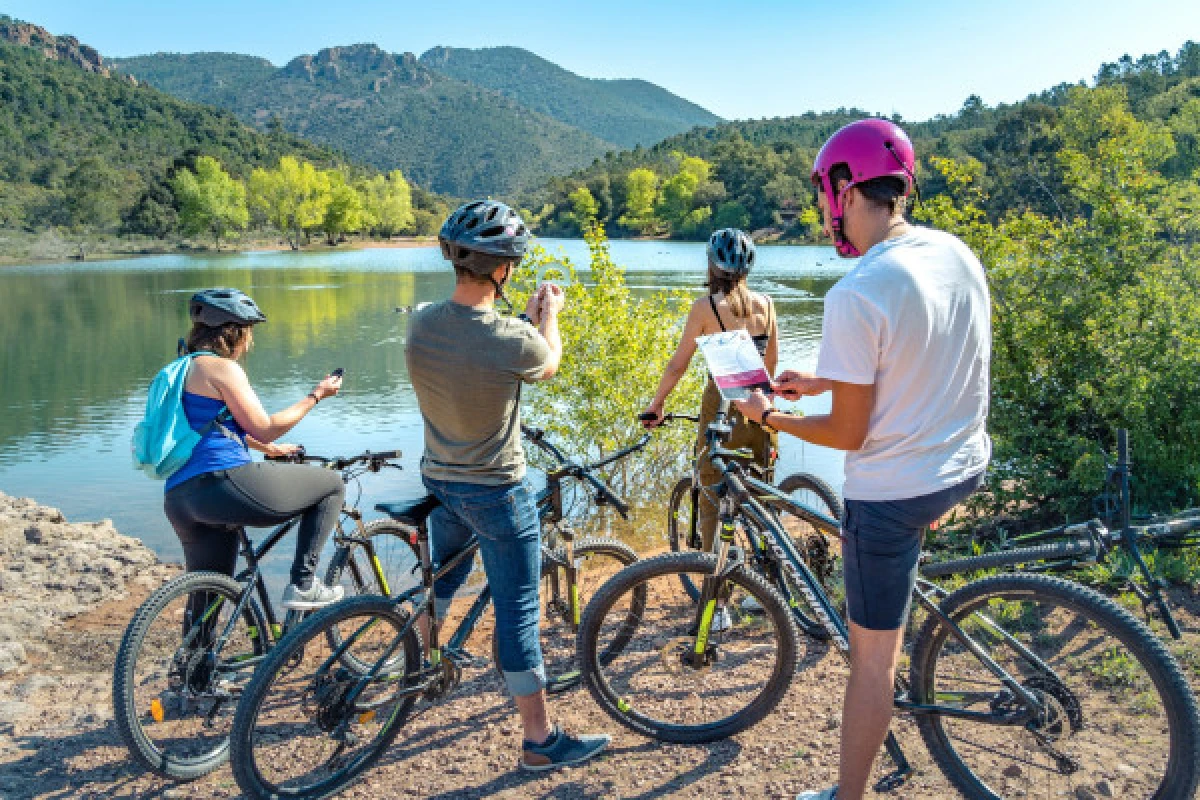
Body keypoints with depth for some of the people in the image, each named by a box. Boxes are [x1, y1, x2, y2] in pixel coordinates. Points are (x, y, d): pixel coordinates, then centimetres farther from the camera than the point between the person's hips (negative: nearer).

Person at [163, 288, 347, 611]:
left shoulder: (184, 369, 25)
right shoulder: (222, 367, -4)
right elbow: (265, 427, -5)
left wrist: (269, 448, 46)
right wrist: (315, 396, 6)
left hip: (179, 501, 10)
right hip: (224, 483, -10)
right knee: (332, 485, 5)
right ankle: (303, 584, 1)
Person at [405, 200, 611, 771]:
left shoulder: (421, 325, -10)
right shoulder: (515, 341, -26)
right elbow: (548, 364, -2)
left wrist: (527, 316, 18)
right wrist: (549, 316, 17)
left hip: (439, 481, 7)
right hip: (497, 493, -6)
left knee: (444, 577, 30)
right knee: (517, 613, 3)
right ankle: (540, 740, 16)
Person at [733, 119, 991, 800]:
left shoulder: (856, 296, -25)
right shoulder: (960, 254, -1)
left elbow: (848, 433, -19)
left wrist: (769, 416, -1)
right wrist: (822, 382, 16)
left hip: (893, 492, -7)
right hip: (968, 466, 7)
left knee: (873, 657, 8)